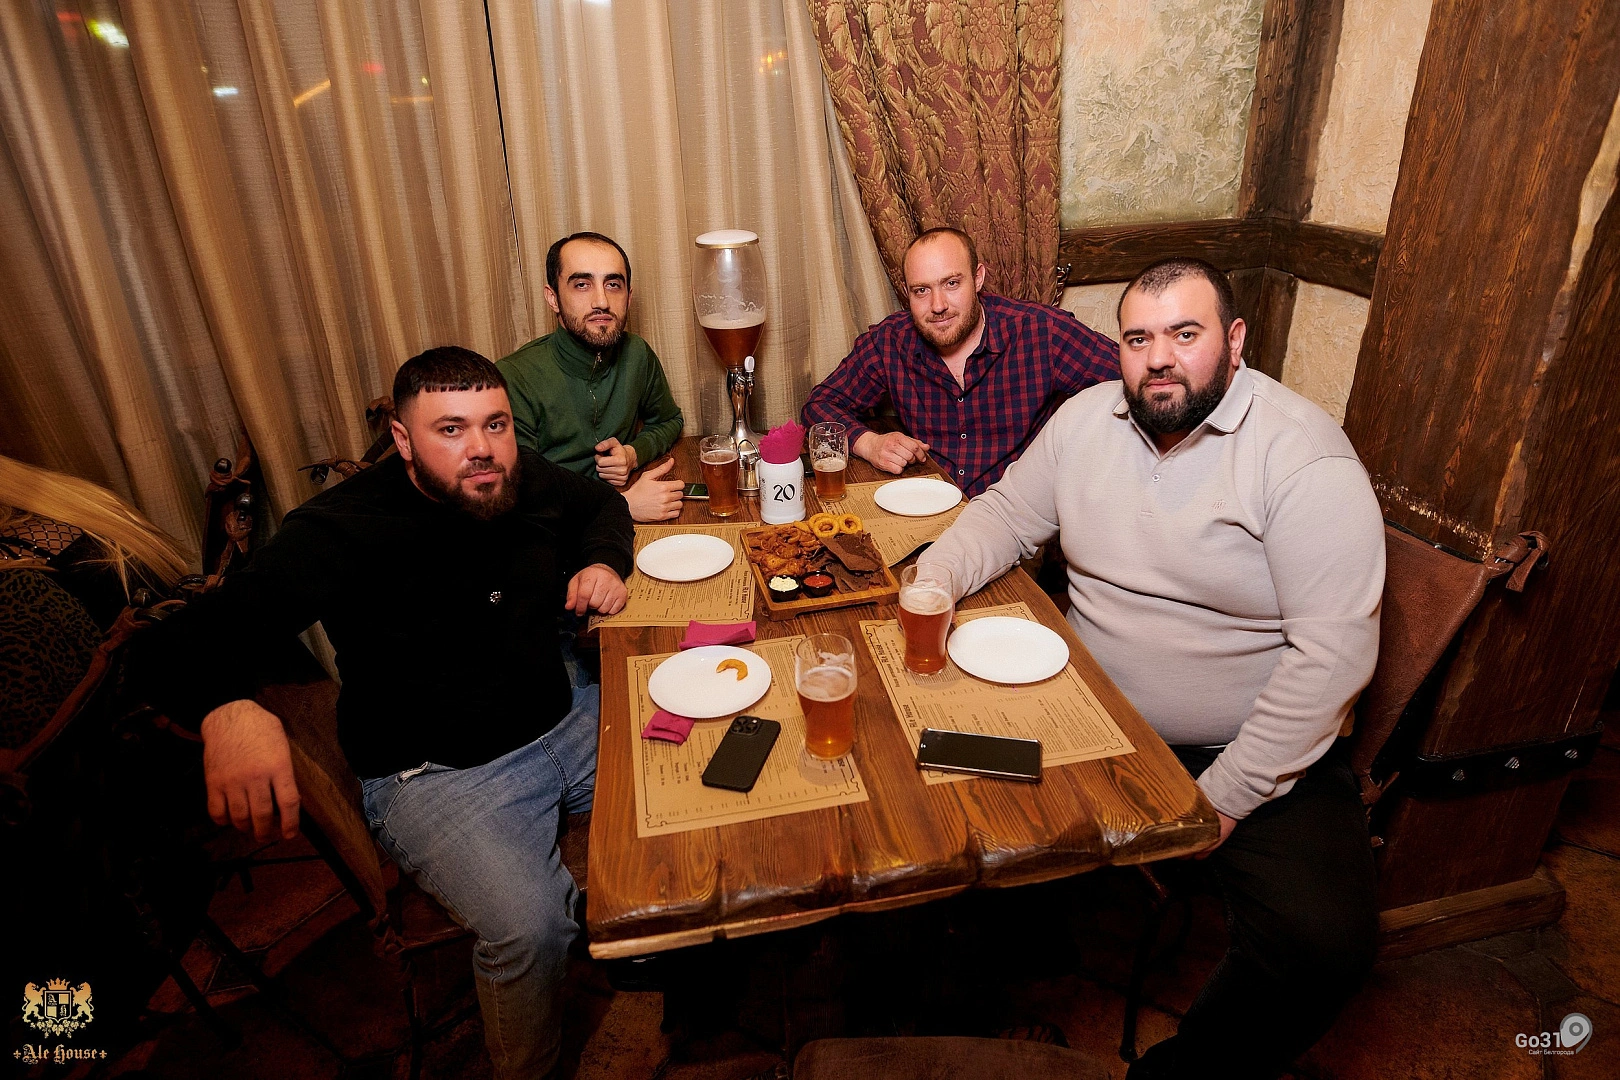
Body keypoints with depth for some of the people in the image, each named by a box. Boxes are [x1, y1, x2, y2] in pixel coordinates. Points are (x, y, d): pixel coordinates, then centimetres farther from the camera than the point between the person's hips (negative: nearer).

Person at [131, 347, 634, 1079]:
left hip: (564, 716, 7)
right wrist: (227, 710, -46)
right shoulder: (340, 532, -20)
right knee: (530, 926, -28)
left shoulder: (526, 481, -3)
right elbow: (181, 643, -23)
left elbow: (602, 504, 19)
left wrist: (603, 561, -4)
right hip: (437, 772, -6)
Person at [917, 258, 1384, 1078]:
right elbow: (1006, 514, 11)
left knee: (1324, 943, -25)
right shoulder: (1087, 418, 1)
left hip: (1256, 748, -4)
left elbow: (1333, 650, -18)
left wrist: (1225, 797, -18)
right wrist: (934, 577, -11)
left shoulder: (1304, 456, -15)